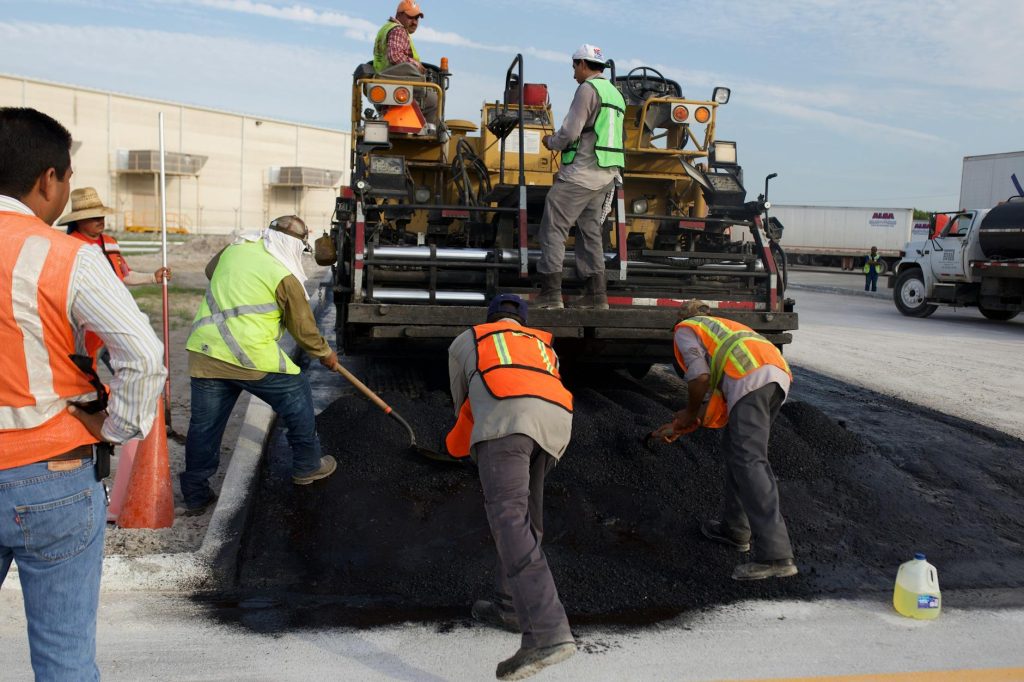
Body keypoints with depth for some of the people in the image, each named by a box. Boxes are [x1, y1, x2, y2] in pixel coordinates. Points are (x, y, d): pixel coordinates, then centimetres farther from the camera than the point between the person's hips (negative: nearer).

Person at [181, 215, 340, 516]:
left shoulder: (234, 248, 11)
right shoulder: (284, 277, -7)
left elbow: (210, 270, 33)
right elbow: (303, 328, 1)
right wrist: (325, 353, 18)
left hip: (204, 352, 6)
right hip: (251, 357, -6)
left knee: (204, 424, 13)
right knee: (297, 398, 16)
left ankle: (195, 496, 22)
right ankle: (307, 466, 29)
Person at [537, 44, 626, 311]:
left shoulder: (588, 89, -9)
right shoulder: (615, 93, 19)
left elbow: (570, 132, -15)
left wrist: (551, 142, 4)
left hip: (581, 173, -9)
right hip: (607, 174, 9)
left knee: (553, 229, -5)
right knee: (590, 231, 13)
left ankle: (551, 295, -8)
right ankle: (596, 296, 12)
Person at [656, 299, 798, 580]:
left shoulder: (685, 329, 19)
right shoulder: (724, 328, 41)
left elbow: (700, 376, 0)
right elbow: (718, 393, 37)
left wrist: (689, 413, 17)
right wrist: (682, 427, 40)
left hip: (750, 378, -8)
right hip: (779, 374, 8)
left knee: (748, 461, -13)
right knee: (735, 448, 22)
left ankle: (775, 555, -22)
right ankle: (735, 528, 29)